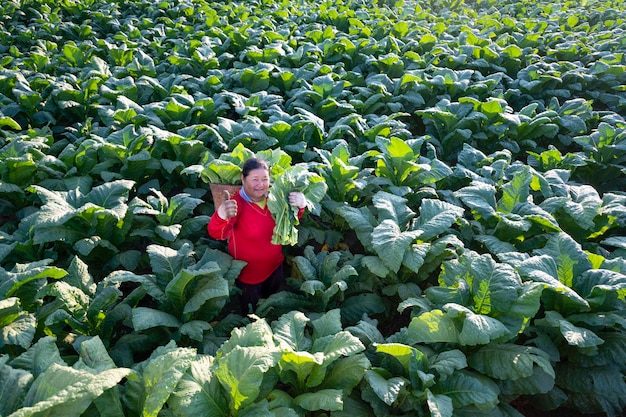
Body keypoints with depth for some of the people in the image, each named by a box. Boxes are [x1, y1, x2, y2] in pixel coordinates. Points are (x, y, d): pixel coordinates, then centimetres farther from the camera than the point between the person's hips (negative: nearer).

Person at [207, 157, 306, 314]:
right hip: (248, 274, -5)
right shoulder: (236, 203, -28)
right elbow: (217, 233, -43)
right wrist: (221, 215, -67)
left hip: (275, 266, 5)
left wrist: (299, 205, -20)